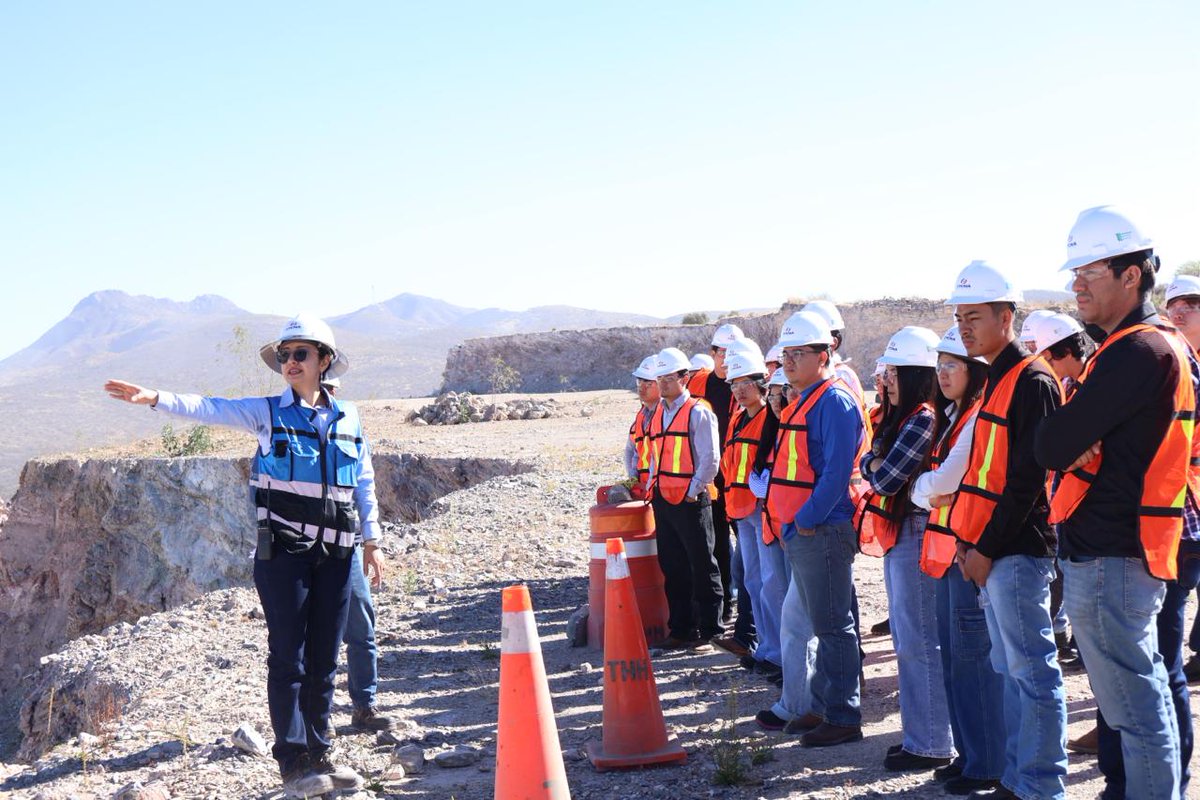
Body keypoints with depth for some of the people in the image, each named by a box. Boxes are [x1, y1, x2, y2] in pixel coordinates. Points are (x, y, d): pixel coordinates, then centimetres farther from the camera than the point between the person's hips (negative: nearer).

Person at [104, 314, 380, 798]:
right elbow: (210, 409, -9)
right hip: (283, 551, -3)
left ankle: (317, 756, 17)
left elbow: (364, 485, 14)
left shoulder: (348, 417, 11)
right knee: (288, 657, -4)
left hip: (335, 553, 3)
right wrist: (156, 398, -23)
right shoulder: (268, 412, 3)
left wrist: (372, 541, 12)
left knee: (324, 659, 8)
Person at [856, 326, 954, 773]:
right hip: (895, 533, 10)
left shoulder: (923, 418, -16)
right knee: (905, 637, 15)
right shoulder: (899, 417, 13)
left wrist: (878, 468, 1)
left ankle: (932, 744, 3)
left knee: (919, 640, -4)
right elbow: (867, 465, 13)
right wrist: (876, 462, -6)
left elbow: (885, 479, -19)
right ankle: (918, 732, 24)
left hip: (914, 533, -10)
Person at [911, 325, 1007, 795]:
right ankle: (969, 753, 24)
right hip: (946, 546, 10)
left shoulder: (984, 417, -14)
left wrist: (927, 485, 2)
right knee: (952, 655, 14)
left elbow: (944, 479, -18)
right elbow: (923, 484, 16)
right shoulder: (955, 415, 17)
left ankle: (988, 766, 4)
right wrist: (928, 492, -4)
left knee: (974, 658, -4)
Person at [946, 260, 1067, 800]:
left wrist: (987, 548, -16)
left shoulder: (1031, 382, -13)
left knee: (1031, 670, -3)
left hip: (1015, 552, -10)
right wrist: (969, 542, 12)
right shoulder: (994, 382, 16)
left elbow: (1026, 480, -18)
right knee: (1013, 670, 14)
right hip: (990, 553, 10)